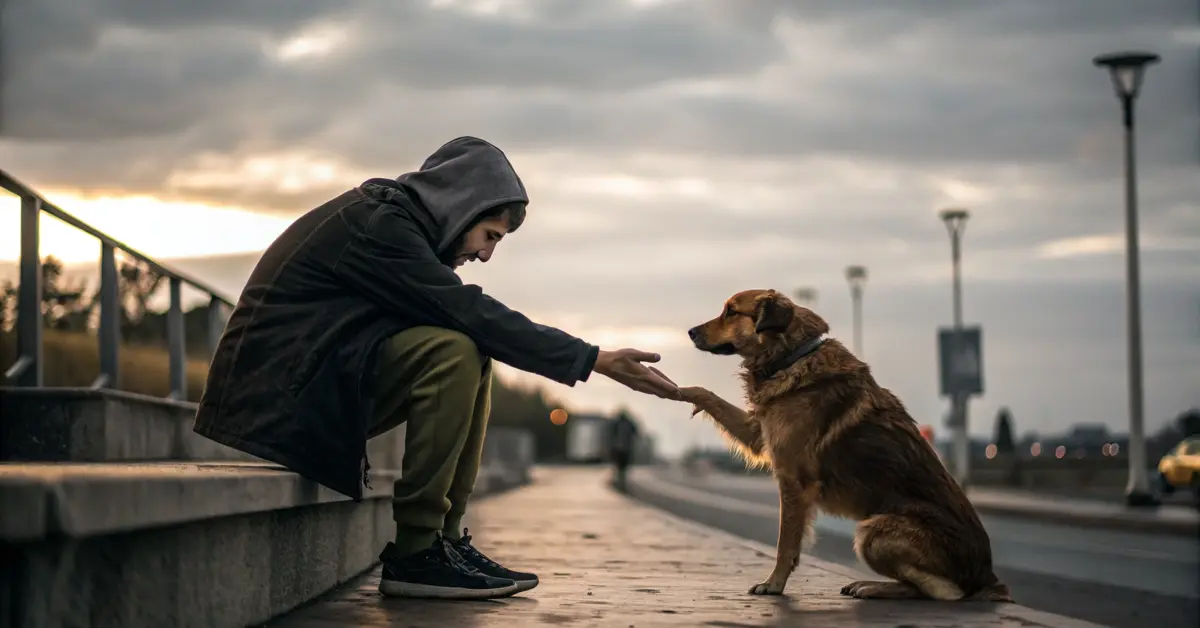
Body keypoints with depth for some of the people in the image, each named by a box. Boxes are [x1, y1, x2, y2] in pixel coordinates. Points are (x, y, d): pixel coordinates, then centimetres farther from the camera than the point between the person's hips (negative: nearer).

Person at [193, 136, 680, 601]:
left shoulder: (393, 220, 14)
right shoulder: (376, 224, -16)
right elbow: (470, 313, -21)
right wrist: (594, 360, -20)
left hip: (321, 389, 10)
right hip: (276, 392, -10)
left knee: (472, 357, 5)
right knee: (455, 351, -23)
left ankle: (444, 537, 2)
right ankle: (414, 552, -17)